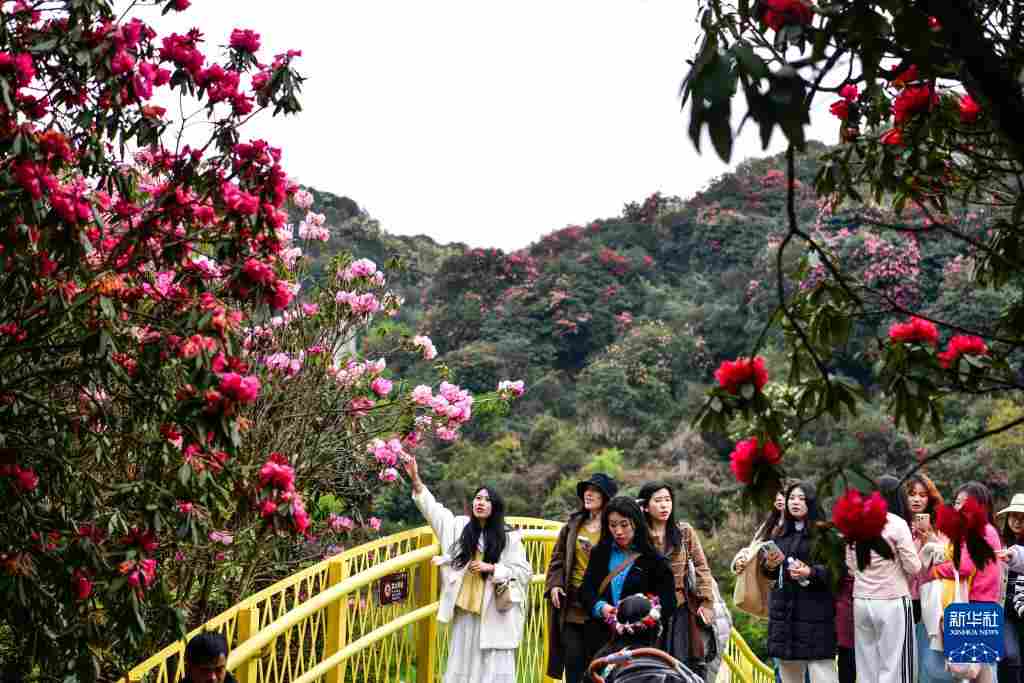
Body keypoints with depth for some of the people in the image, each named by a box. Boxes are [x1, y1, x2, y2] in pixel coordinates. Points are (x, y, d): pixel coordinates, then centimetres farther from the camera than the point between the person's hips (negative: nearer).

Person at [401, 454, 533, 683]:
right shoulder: (460, 526, 7)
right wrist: (415, 479, -3)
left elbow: (524, 571, -3)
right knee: (463, 660, 9)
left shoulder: (509, 537, -3)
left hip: (494, 612, -3)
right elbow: (432, 508, 7)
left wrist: (491, 568, -13)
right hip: (464, 609, 4)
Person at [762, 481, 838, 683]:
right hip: (783, 608, 6)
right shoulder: (780, 533, 14)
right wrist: (769, 566, -3)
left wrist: (810, 572, -23)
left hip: (815, 609, -6)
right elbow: (768, 571, 18)